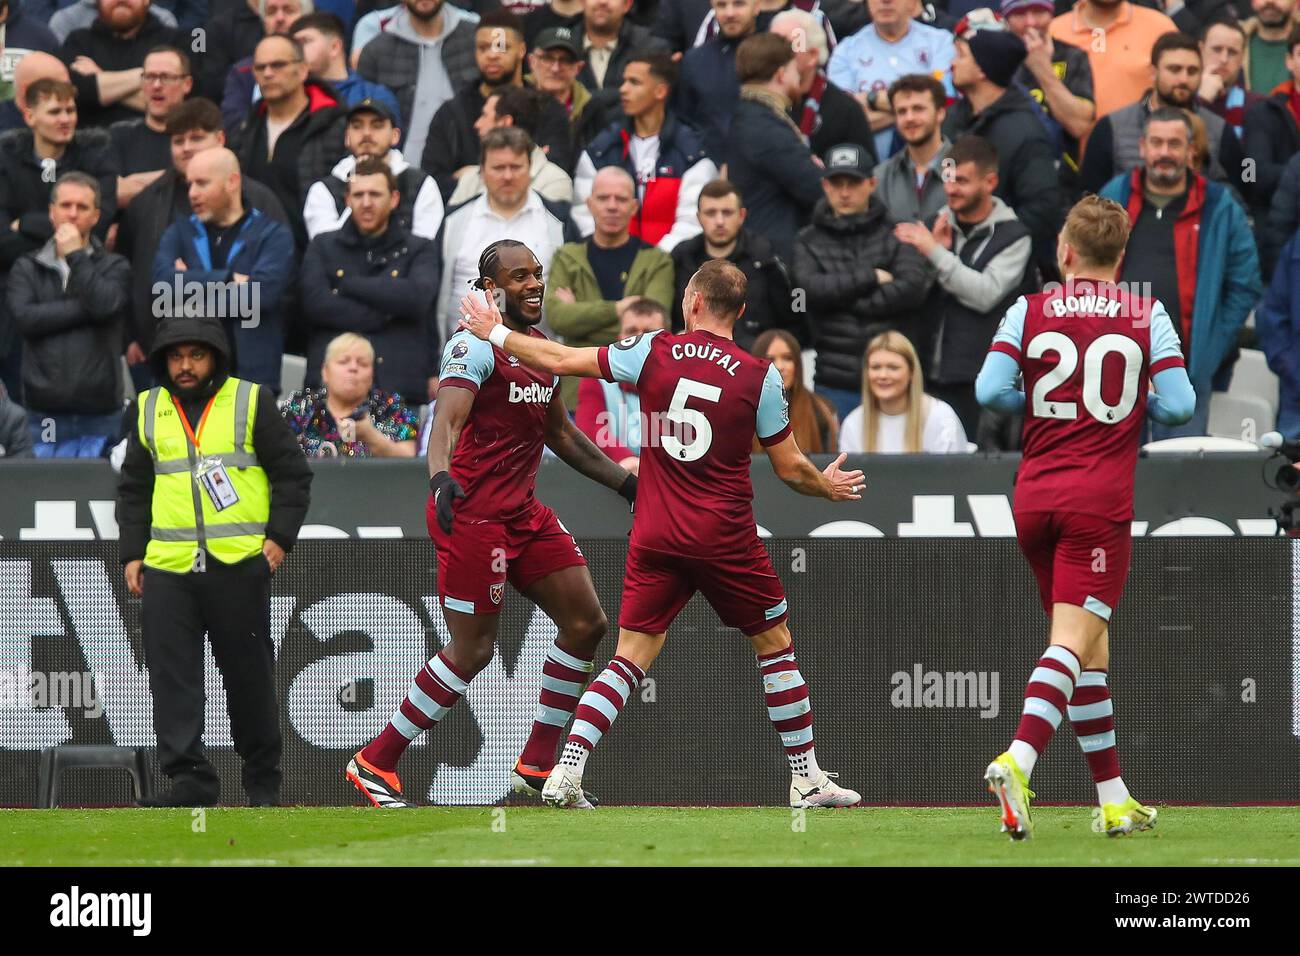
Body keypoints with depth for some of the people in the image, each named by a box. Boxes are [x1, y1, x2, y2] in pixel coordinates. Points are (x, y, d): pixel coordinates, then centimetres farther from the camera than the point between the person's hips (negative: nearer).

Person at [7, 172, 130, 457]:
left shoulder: (115, 268, 8)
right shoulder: (26, 269, 11)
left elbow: (105, 305, -12)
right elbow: (24, 318, -6)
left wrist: (75, 255, -3)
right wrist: (84, 307, -9)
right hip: (43, 415, 1)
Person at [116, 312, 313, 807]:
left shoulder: (251, 403, 3)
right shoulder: (147, 411, 13)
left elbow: (293, 474, 5)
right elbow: (134, 490, 20)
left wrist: (279, 538, -5)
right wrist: (132, 554, 11)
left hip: (240, 565, -3)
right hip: (167, 569, 3)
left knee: (249, 674, 5)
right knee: (172, 674, -7)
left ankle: (263, 779, 17)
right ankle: (189, 779, -6)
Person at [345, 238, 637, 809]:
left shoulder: (542, 347, 15)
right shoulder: (476, 345, -12)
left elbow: (561, 435, 28)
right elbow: (447, 419, -27)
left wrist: (624, 482, 30)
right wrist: (440, 478, -45)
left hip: (524, 513, 9)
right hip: (473, 514, -9)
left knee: (585, 624, 5)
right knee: (473, 650, -8)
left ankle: (537, 767, 14)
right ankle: (375, 763, 4)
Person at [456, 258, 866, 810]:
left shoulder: (654, 353, -1)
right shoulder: (759, 377, -5)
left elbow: (560, 361, 4)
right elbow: (791, 469, 2)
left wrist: (494, 332, 20)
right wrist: (828, 487, 24)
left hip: (655, 537, 2)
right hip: (726, 537, -2)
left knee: (631, 657, 6)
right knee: (774, 645, 13)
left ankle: (566, 770, -8)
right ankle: (808, 779, 16)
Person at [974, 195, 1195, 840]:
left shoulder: (1028, 313, 3)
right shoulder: (1147, 318, 2)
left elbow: (990, 390, -8)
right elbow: (1178, 405, -4)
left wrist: (1040, 401, 13)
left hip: (1034, 495, 3)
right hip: (1100, 499, -3)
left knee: (1089, 644, 13)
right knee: (1074, 641, -10)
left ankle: (1113, 797, 16)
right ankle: (1018, 761, -33)